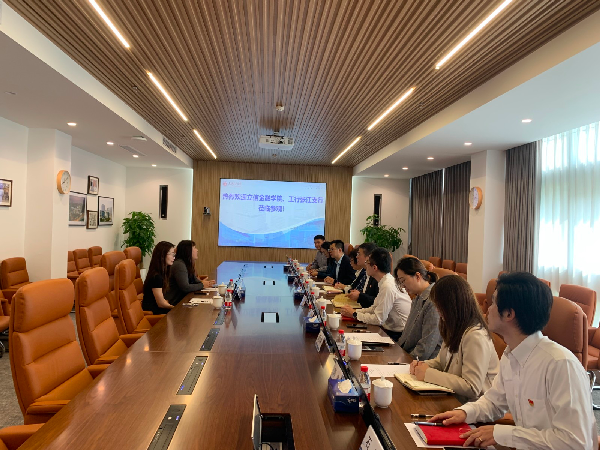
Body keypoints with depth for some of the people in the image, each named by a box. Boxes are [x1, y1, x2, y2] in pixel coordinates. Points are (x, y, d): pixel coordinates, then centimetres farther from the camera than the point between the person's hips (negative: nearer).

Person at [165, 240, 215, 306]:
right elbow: (185, 288, -24)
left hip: (182, 299, 9)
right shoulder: (179, 265, -19)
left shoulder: (188, 265, 13)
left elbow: (195, 280, 16)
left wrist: (207, 283, -3)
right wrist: (202, 285, -14)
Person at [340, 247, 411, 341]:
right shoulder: (386, 281, 6)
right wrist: (355, 311, 0)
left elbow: (378, 319, -20)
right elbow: (375, 308, 13)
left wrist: (354, 314, -10)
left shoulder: (388, 286, -24)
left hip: (399, 336, -8)